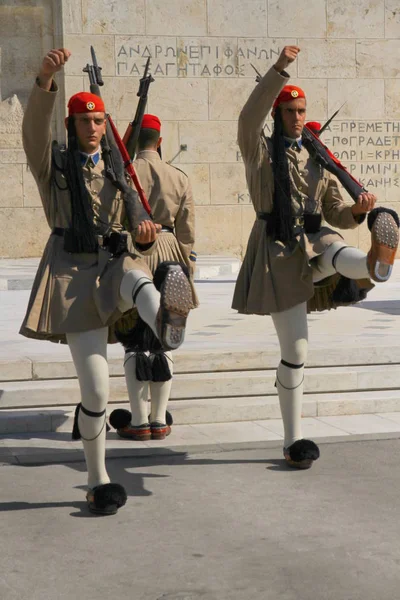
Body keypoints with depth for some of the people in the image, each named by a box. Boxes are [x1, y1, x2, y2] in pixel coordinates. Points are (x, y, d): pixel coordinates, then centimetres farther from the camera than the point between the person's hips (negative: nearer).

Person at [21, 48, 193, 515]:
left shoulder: (116, 167, 17)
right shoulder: (54, 165, 5)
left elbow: (133, 206, 2)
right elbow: (35, 128, -15)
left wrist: (143, 227, -23)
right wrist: (45, 80, -33)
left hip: (115, 262, 3)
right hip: (75, 271, -2)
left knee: (137, 276, -38)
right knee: (95, 387, -7)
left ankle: (164, 320, -75)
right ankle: (98, 483, 8)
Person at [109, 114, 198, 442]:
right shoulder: (180, 177, 5)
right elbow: (187, 233, 7)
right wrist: (187, 272, 14)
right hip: (168, 258, 3)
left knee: (135, 342, 1)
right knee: (162, 341, 9)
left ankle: (139, 422, 3)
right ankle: (160, 421, 14)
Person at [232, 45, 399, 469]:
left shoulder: (318, 160, 16)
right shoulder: (260, 151, 4)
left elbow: (335, 214, 14)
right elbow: (249, 117, -18)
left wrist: (358, 211, -9)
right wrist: (279, 70, -27)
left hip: (314, 243, 3)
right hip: (278, 251, -3)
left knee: (336, 249, -37)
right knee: (295, 350, -3)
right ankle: (293, 441, 7)